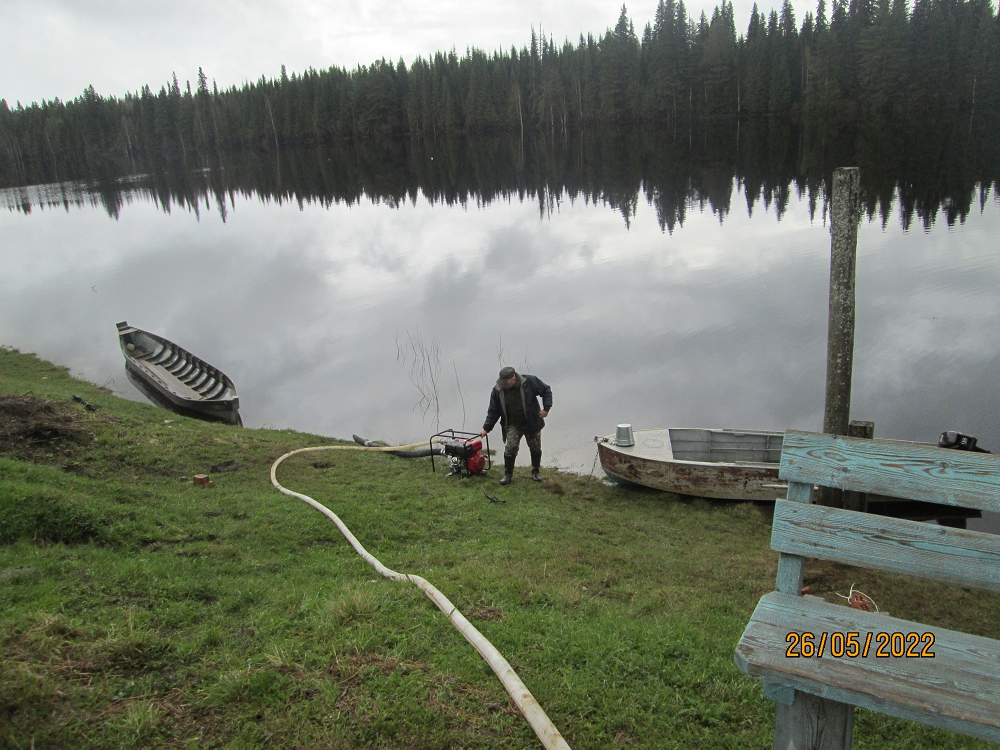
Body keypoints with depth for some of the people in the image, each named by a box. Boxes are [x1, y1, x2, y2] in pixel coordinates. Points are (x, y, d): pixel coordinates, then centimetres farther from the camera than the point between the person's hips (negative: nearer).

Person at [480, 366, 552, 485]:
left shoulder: (530, 382, -18)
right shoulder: (497, 391, -11)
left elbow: (546, 391, -4)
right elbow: (493, 411, -2)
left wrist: (546, 408, -12)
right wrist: (486, 428, -3)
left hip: (531, 423, 0)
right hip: (512, 425, 0)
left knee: (536, 448, 10)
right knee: (510, 448, -11)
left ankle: (535, 472, 31)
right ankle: (508, 474, 6)